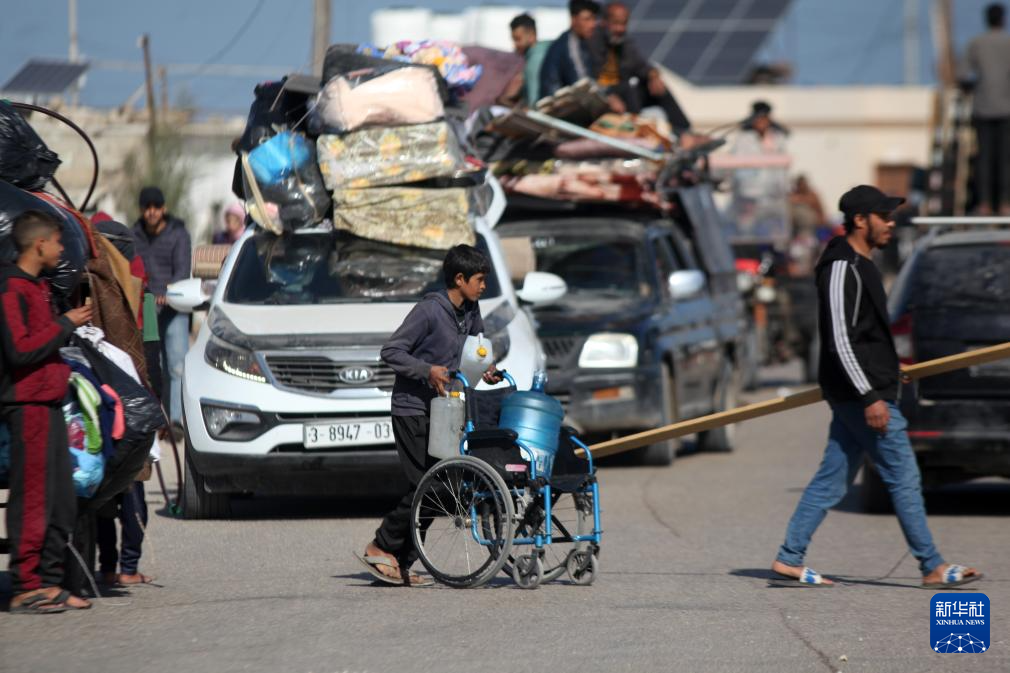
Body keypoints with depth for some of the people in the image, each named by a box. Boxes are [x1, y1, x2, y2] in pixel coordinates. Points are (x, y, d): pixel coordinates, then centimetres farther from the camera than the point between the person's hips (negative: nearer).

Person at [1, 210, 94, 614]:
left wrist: (71, 321, 12)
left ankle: (49, 583, 17)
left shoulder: (36, 286, 19)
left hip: (48, 403, 10)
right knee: (32, 503, -8)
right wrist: (65, 324, -14)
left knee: (62, 504, 11)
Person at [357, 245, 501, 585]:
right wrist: (427, 370, -26)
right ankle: (380, 549, -3)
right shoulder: (429, 310, -16)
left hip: (440, 409, 8)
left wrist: (484, 369, 8)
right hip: (412, 408, -8)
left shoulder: (470, 311, 7)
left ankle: (401, 564, 7)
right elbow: (391, 351, -16)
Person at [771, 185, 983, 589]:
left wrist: (880, 386, 26)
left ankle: (789, 558, 10)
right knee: (904, 477, -5)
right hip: (862, 393, -10)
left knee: (833, 480, 9)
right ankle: (933, 568, 0)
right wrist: (870, 397, -25)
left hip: (860, 394, 10)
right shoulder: (842, 268, -15)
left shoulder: (860, 265, 17)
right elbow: (840, 340, -22)